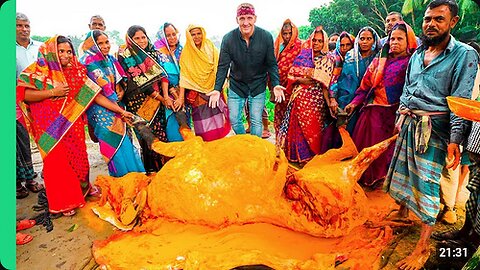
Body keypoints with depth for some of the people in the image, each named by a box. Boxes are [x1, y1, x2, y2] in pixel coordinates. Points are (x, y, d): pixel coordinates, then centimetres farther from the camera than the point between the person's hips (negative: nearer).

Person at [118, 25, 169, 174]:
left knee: (162, 132, 4)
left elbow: (162, 73, 6)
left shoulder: (153, 52, 11)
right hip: (139, 101, -5)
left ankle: (164, 166, 15)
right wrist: (161, 98, -13)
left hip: (157, 99, 5)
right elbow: (139, 82, -11)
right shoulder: (126, 56, -5)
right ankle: (152, 170, 10)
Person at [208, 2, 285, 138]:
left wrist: (276, 84, -21)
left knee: (256, 121, 3)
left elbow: (272, 64, -6)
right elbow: (223, 66, -11)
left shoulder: (266, 37, -13)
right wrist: (217, 89, -22)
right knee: (234, 120, 7)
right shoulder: (228, 39, -13)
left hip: (258, 87, -1)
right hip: (236, 86, 1)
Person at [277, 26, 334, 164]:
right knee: (296, 126, 3)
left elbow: (325, 84, -2)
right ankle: (297, 155, 16)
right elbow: (291, 74, 6)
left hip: (315, 98, -2)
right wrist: (301, 80, -11)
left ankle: (310, 157, 11)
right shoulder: (303, 56, 12)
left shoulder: (327, 60, 6)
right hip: (299, 97, 3)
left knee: (311, 128, -3)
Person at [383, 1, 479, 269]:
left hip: (435, 128, -6)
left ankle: (423, 247, 6)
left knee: (427, 183, -4)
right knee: (401, 172, 14)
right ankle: (402, 213, 37)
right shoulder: (417, 54, 13)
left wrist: (455, 139, -18)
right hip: (409, 123, 6)